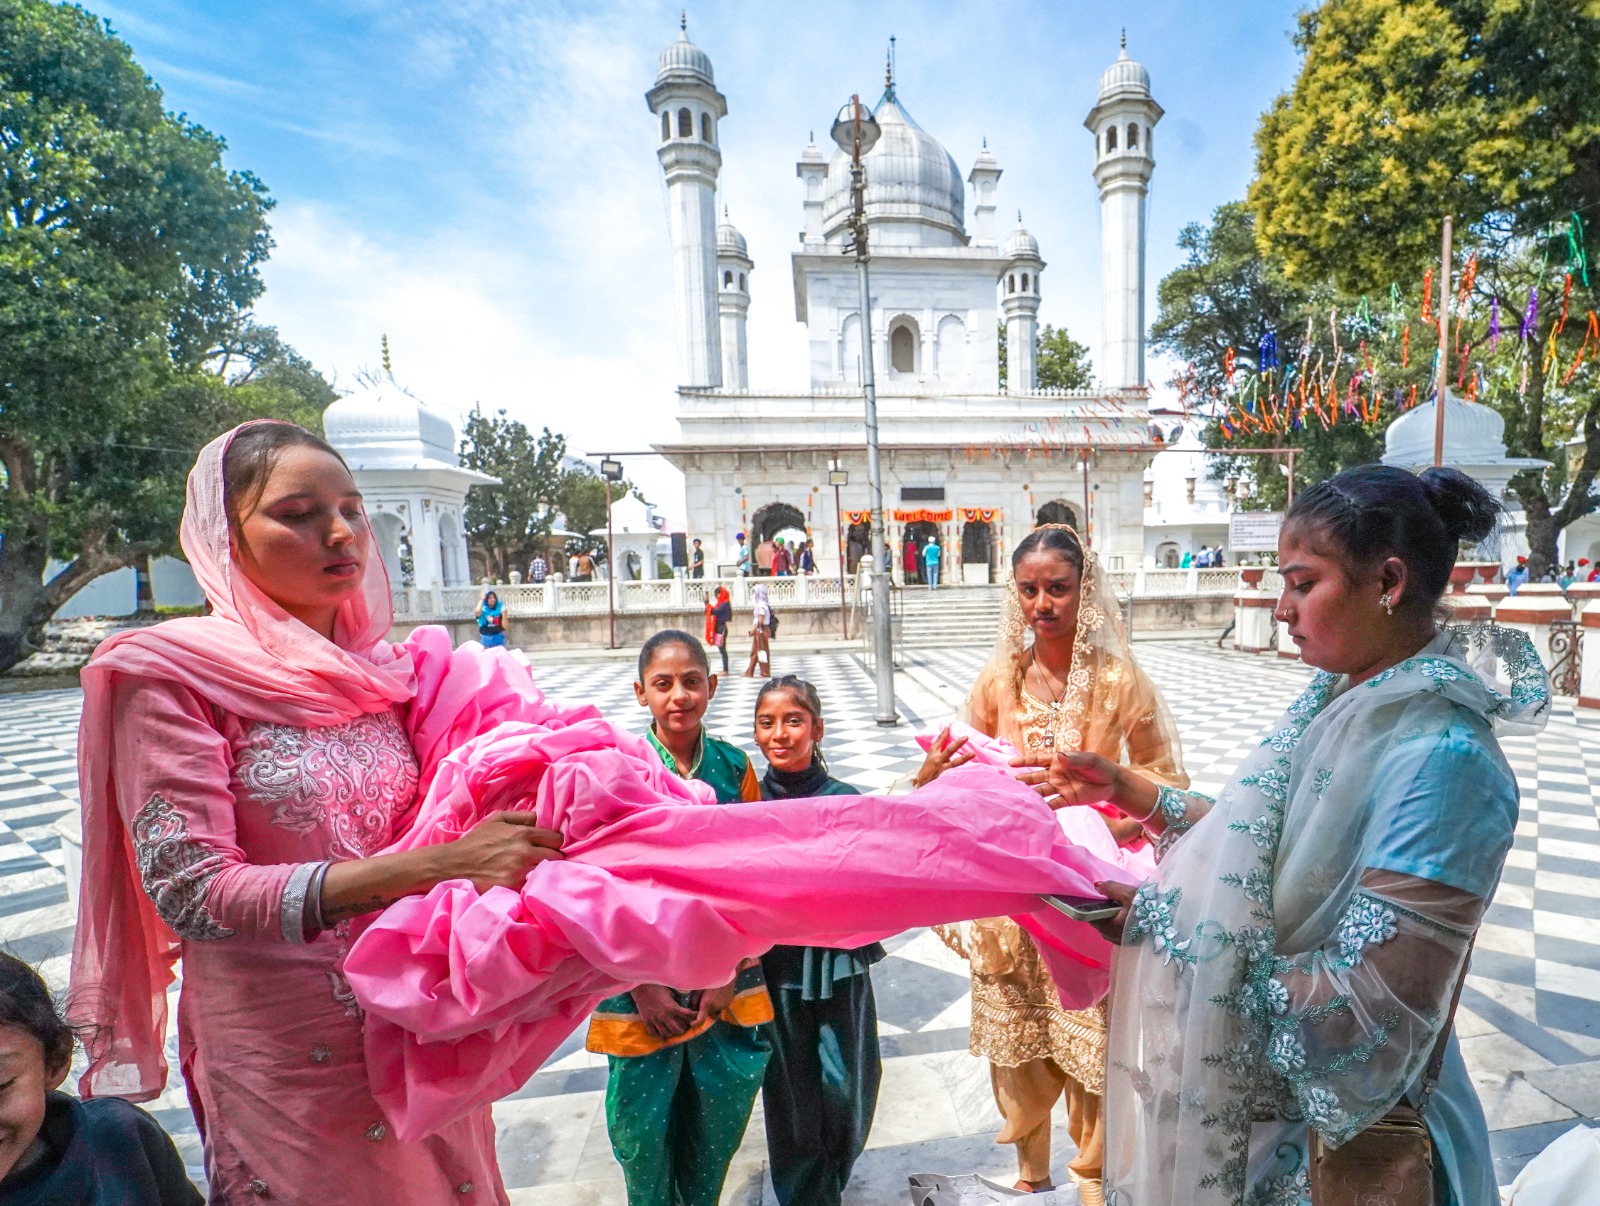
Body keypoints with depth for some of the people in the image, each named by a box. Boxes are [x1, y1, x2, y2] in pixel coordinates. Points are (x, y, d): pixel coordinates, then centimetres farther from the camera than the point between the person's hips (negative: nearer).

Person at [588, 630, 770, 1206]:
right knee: (644, 1123, 13)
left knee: (720, 1116, 16)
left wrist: (731, 972, -5)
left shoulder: (734, 766, -4)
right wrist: (642, 986, -10)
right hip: (642, 981, -2)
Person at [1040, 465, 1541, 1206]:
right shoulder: (1338, 699, -3)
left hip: (1335, 1118, -6)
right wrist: (1129, 792, -1)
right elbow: (1259, 842, 5)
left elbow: (1371, 1001, -26)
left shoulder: (1443, 760, -27)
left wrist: (1166, 930, -23)